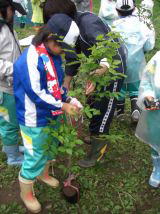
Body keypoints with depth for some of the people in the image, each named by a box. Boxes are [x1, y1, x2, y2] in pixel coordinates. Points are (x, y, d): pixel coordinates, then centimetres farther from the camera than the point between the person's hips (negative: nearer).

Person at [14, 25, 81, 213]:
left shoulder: (54, 55, 0)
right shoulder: (29, 60, -26)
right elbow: (36, 93, -26)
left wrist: (68, 100, -1)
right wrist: (63, 106, -23)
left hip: (52, 115, 8)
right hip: (34, 119, -8)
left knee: (51, 147, 26)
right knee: (35, 157, 5)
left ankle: (43, 174, 55)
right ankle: (26, 193, 31)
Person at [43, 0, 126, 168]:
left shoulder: (88, 23, -31)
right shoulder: (71, 26, -3)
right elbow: (72, 57, 4)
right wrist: (66, 85, 1)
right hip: (97, 69, 9)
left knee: (102, 110, -1)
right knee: (92, 106, 22)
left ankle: (98, 151, 16)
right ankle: (97, 135, 44)